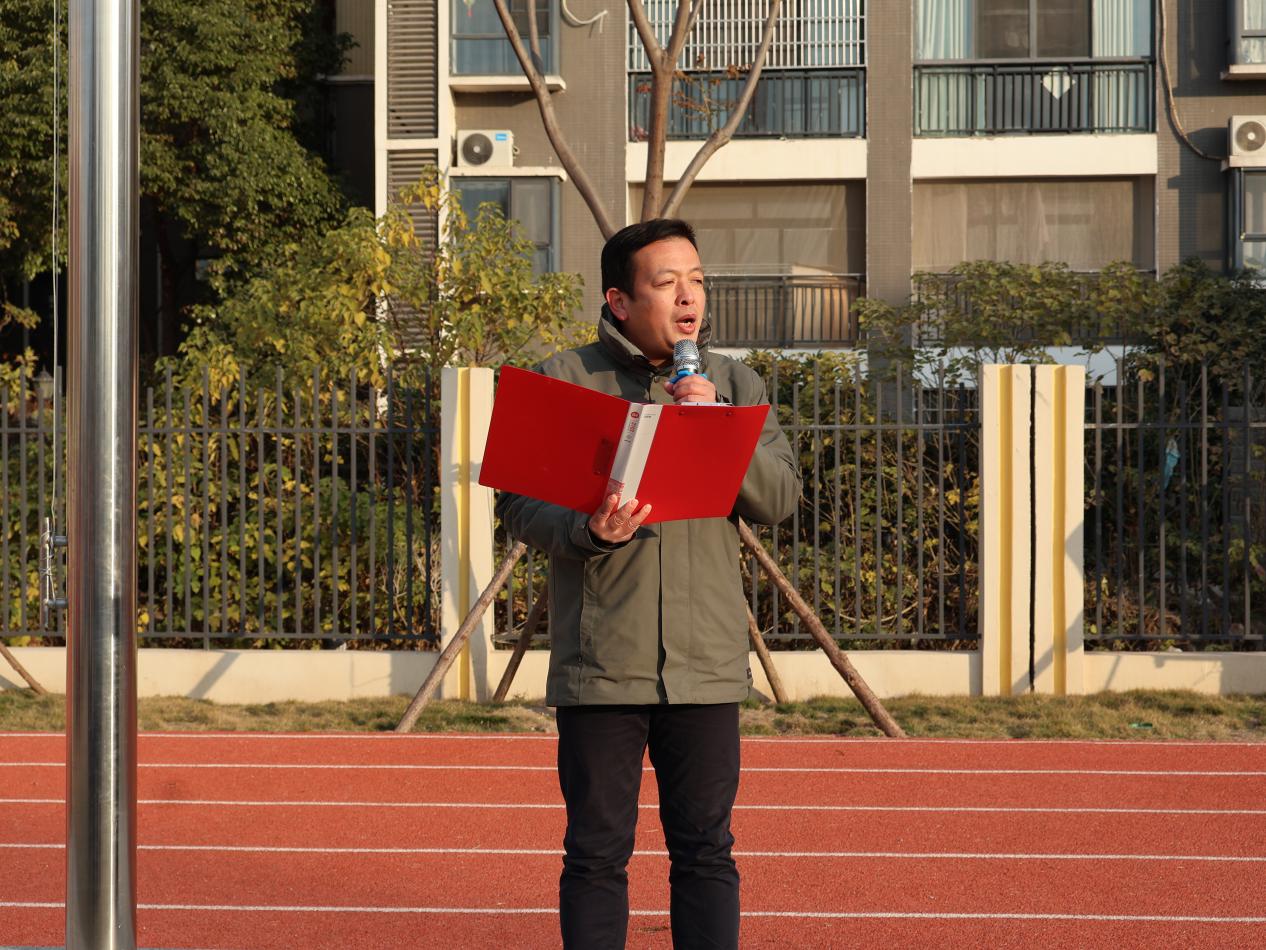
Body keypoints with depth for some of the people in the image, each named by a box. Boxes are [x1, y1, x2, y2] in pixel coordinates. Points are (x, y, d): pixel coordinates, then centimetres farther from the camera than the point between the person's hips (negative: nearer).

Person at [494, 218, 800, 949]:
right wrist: (587, 532, -22)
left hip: (706, 665, 2)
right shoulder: (564, 380, 2)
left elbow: (780, 497, 3)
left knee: (706, 852, 8)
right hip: (600, 666, -2)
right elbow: (520, 502, -3)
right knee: (597, 854, 5)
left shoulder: (734, 384, 11)